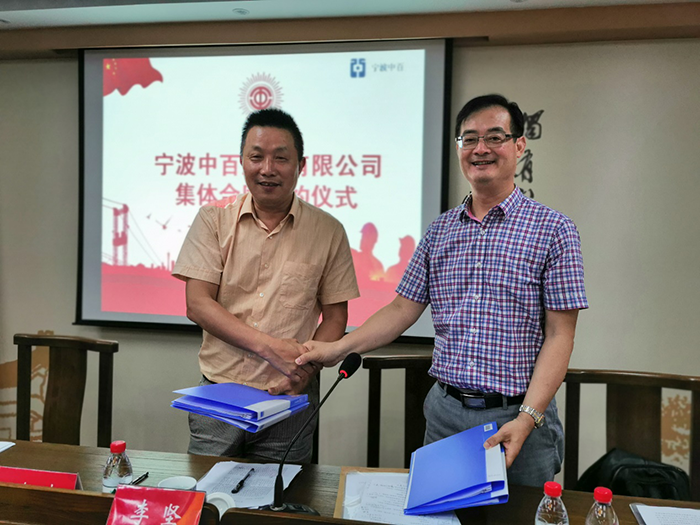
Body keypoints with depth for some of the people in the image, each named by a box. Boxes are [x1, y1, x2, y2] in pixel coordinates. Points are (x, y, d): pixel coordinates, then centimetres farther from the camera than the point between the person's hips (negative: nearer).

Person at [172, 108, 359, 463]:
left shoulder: (328, 231, 1)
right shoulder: (213, 220, 2)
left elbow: (335, 317, 5)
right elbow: (197, 305, -5)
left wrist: (305, 369, -13)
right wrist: (271, 347, -16)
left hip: (289, 402, 0)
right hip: (217, 394, 1)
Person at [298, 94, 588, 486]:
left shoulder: (553, 229, -5)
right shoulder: (440, 231, 8)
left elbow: (559, 336, -9)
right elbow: (404, 308, 8)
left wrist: (527, 418, -18)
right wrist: (338, 348, -3)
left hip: (518, 416, -3)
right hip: (445, 412, 4)